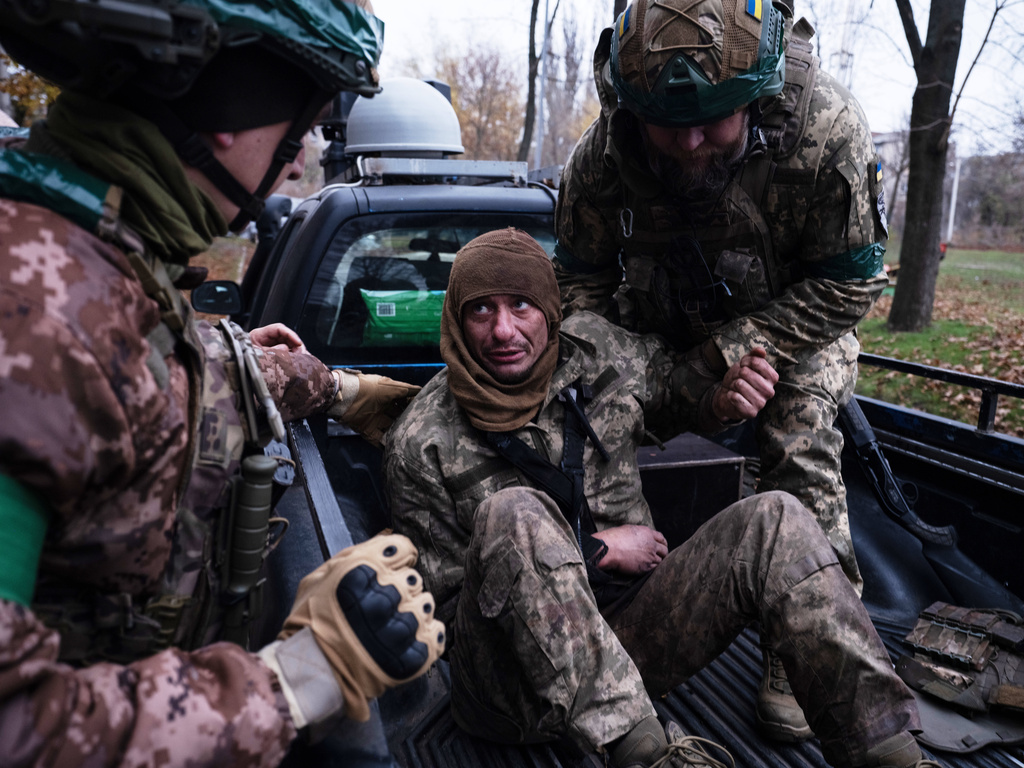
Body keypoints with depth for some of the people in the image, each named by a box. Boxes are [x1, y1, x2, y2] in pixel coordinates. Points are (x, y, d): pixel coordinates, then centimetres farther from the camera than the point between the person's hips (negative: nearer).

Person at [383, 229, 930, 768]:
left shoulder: (600, 352, 1)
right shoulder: (421, 445, -10)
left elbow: (678, 382, 23)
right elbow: (443, 605, -7)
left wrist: (722, 399, -3)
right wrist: (597, 550, -11)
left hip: (629, 633, 4)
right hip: (516, 679, -4)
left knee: (774, 520, -13)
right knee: (514, 514, -34)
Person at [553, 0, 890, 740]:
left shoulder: (827, 130, -33)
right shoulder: (601, 157, -25)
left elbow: (850, 283, -23)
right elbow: (582, 276, -9)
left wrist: (730, 354, -29)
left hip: (795, 318, -2)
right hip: (660, 320, 3)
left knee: (799, 438, -20)